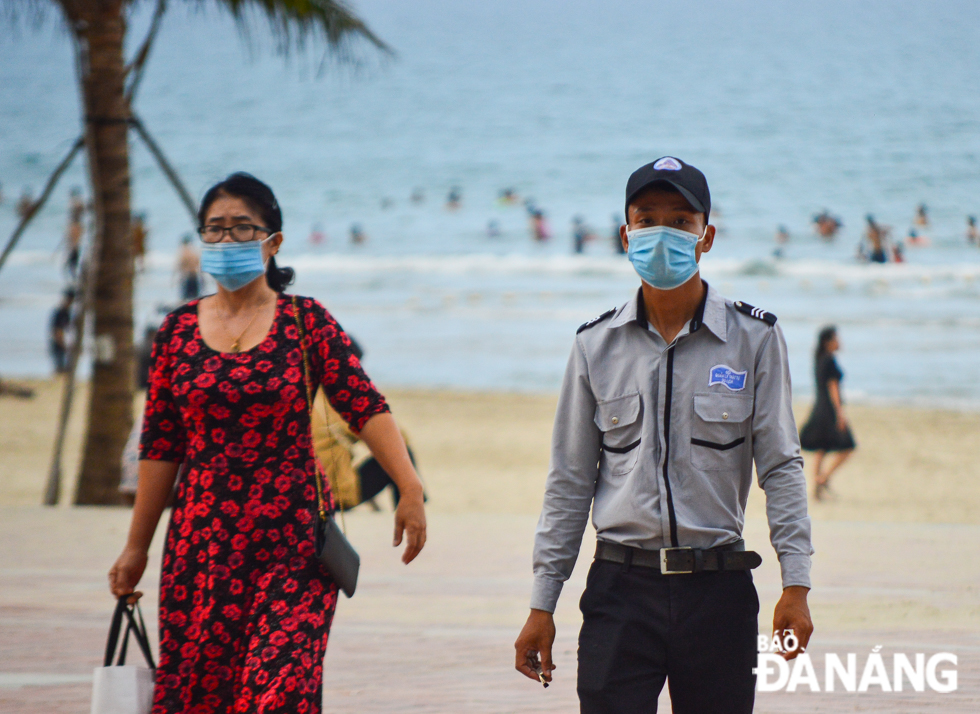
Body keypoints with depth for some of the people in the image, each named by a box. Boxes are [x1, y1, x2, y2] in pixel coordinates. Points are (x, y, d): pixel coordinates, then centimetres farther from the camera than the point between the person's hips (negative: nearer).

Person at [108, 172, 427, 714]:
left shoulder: (306, 322, 1)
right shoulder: (179, 330, 8)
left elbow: (366, 408, -6)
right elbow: (160, 445, 11)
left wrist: (410, 491, -18)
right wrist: (137, 546, 11)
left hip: (291, 540, -3)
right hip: (203, 540, 3)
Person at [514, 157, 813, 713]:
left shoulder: (754, 339, 3)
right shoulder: (597, 346, 7)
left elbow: (780, 467, 3)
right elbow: (569, 484, 11)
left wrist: (796, 585, -6)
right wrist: (542, 606, 8)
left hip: (719, 589, 0)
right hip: (622, 589, 0)